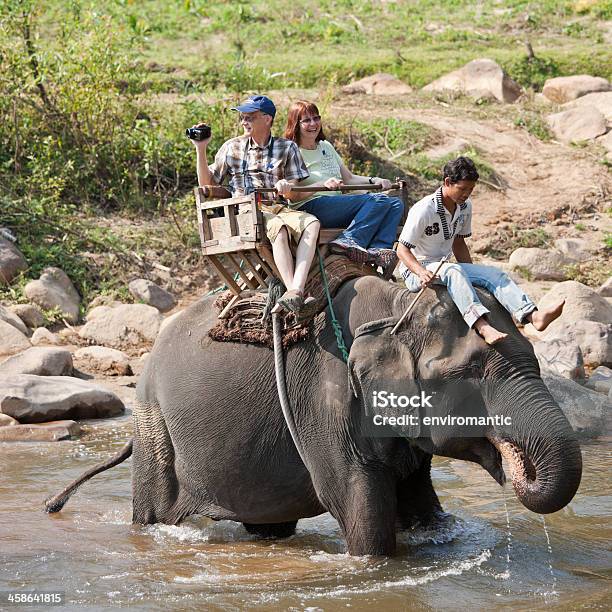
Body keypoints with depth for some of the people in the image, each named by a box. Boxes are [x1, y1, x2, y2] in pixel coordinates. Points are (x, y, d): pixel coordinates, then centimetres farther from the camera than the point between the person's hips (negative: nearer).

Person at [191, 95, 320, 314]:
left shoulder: (287, 148, 15)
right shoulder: (232, 147, 17)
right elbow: (206, 184, 16)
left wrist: (288, 185, -15)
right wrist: (200, 149, 5)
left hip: (278, 207, 2)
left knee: (312, 223, -33)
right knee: (279, 228, -37)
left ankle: (296, 290, -48)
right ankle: (295, 293, -46)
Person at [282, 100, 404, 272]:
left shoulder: (326, 147, 25)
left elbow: (349, 178, 26)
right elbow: (292, 195, -10)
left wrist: (373, 180, 7)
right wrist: (323, 185, -24)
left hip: (338, 207, 8)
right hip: (311, 208, -8)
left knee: (395, 204, -8)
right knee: (377, 200, -23)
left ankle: (378, 250, -29)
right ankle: (350, 242, -33)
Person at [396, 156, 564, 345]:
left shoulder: (465, 207, 4)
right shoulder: (424, 210, -19)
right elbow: (402, 249, -18)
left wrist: (472, 275, 8)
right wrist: (422, 272, -34)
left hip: (443, 266, 7)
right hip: (415, 269, -7)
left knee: (493, 274, -14)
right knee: (452, 272, -38)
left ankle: (534, 316, -34)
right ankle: (483, 327, -57)